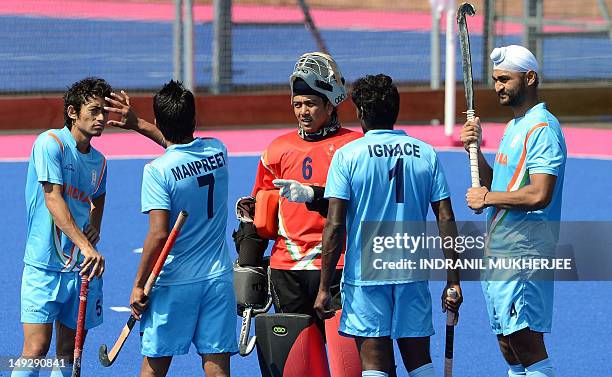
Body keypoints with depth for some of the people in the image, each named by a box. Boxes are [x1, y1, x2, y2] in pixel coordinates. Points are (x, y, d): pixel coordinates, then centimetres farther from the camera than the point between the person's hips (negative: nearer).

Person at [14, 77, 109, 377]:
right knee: (36, 348, -13)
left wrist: (95, 225, 9)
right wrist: (86, 246, -30)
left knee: (69, 351, 7)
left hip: (84, 270, 6)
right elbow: (53, 199, -19)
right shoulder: (51, 143, -10)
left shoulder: (98, 161, 11)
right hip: (44, 265, -6)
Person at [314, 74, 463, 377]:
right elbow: (446, 220, 2)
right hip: (413, 273, 3)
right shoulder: (426, 154, 4)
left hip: (365, 272, -3)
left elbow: (335, 226, -9)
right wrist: (453, 281, 6)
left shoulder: (347, 156, -5)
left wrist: (324, 287, -5)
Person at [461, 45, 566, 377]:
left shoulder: (542, 128, -13)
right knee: (509, 346, 11)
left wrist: (487, 198, -13)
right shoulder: (513, 127, 18)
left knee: (525, 341, -13)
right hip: (497, 250, 10)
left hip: (523, 251, -10)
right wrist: (475, 150, 9)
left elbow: (540, 195, -24)